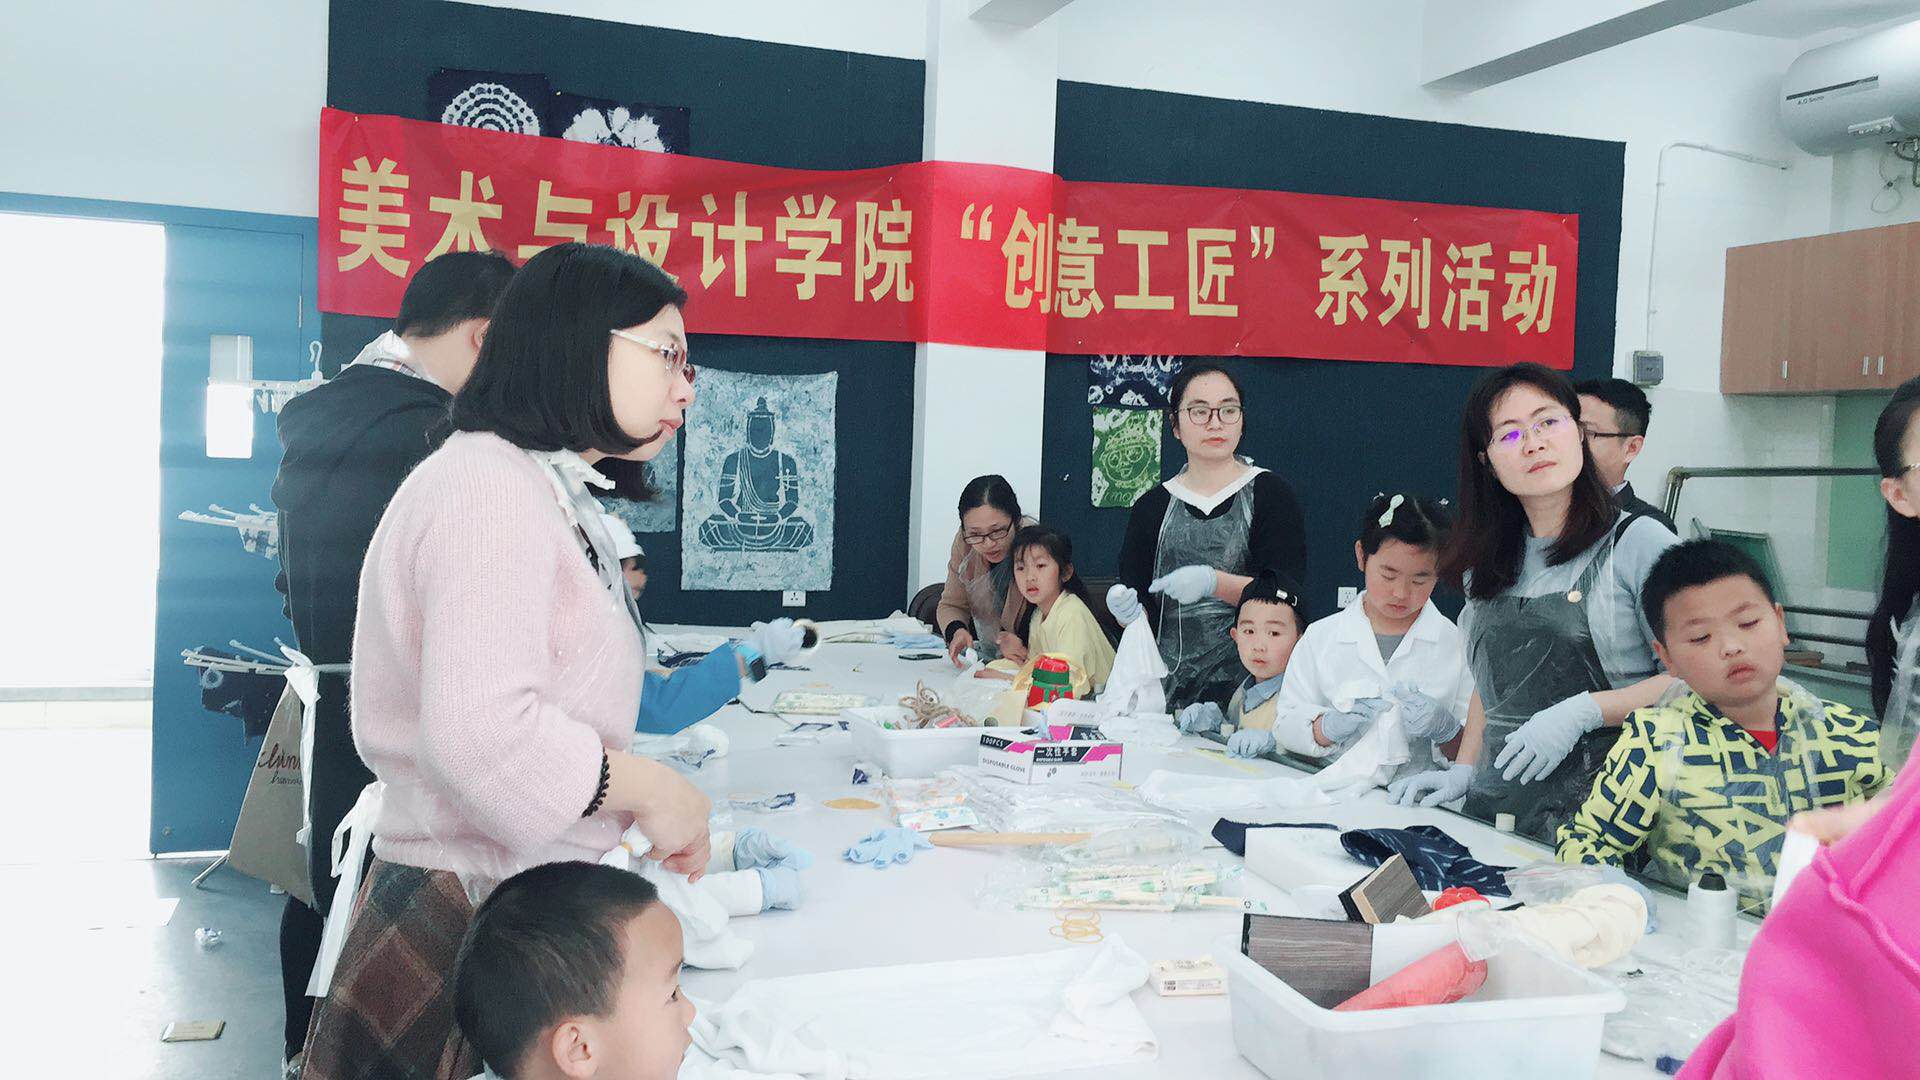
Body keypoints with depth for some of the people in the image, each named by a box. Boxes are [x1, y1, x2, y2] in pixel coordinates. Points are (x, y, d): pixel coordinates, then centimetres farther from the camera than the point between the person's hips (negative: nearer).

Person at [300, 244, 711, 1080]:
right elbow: (482, 731, -29)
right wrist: (653, 792, -18)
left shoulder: (546, 494, 15)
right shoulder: (491, 487, -18)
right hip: (467, 930, -10)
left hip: (520, 912, 10)